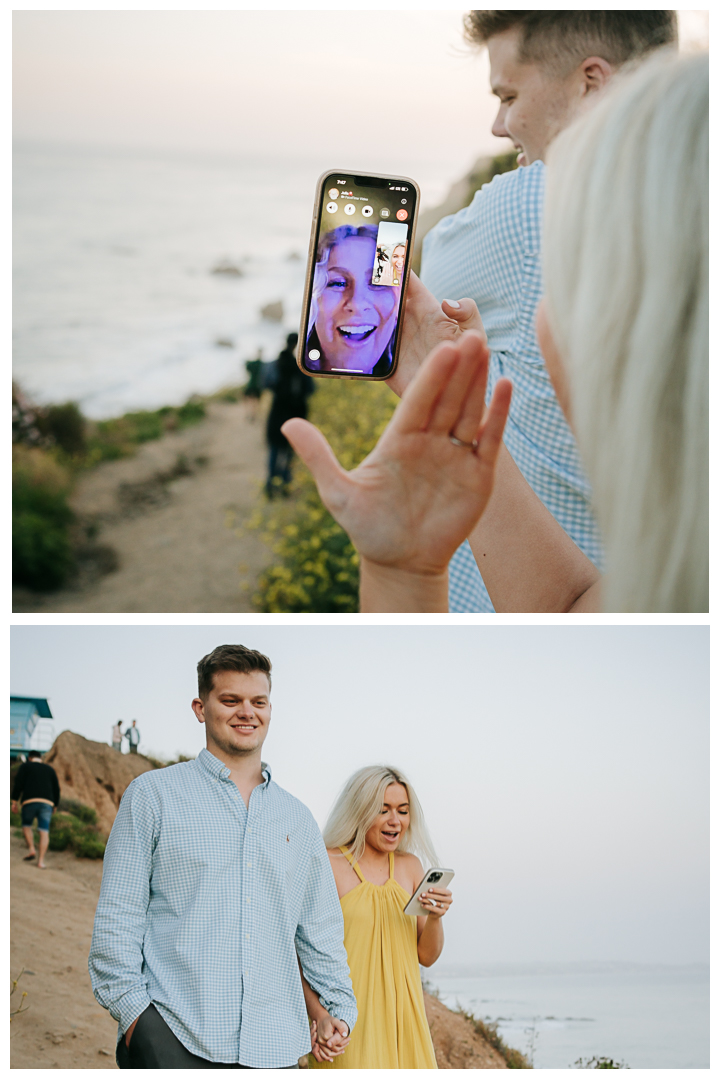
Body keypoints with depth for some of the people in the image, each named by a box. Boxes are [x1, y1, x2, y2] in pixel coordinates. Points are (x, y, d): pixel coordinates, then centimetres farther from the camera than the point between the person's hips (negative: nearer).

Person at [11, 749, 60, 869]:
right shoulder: (50, 769, 22)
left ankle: (31, 849, 2)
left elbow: (18, 784, 0)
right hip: (47, 803, 2)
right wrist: (55, 805, 23)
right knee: (44, 831, -1)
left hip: (29, 801, -2)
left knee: (27, 825, 21)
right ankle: (41, 861, -9)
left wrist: (14, 801, 1)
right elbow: (56, 789, 17)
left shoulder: (25, 766, 13)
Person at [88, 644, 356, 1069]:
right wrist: (132, 1010, -7)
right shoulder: (154, 794, 4)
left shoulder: (298, 819, 17)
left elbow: (321, 929, 22)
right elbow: (117, 917, 1)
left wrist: (342, 1008, 12)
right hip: (171, 1034, -3)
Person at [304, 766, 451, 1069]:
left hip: (401, 1017, 5)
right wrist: (317, 1014, -20)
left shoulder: (410, 867, 11)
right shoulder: (328, 865, -6)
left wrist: (435, 918, -7)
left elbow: (427, 956, 12)